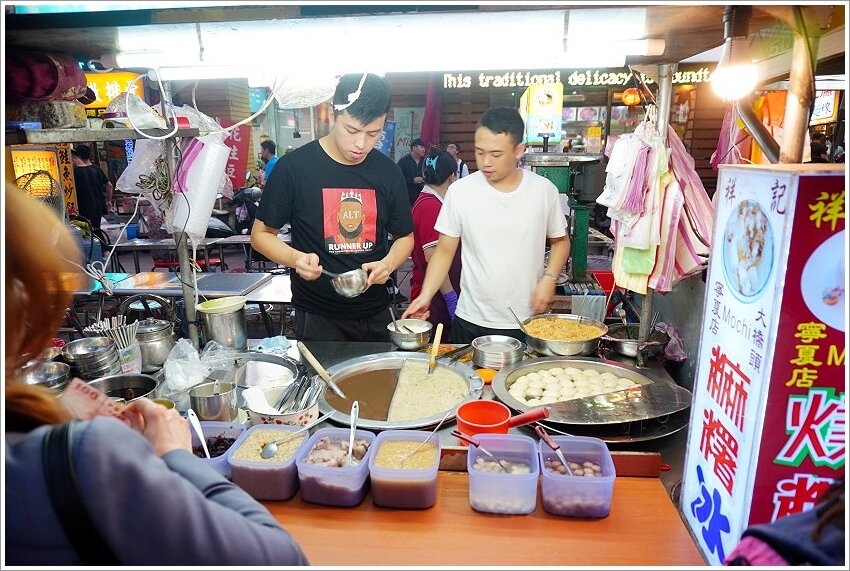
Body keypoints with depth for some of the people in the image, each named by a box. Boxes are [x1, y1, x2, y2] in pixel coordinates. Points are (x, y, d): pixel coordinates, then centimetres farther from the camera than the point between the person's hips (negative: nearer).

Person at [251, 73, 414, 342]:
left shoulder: (388, 172, -1)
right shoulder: (294, 166, -11)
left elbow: (404, 236, 9)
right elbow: (261, 234, -3)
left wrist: (388, 263, -13)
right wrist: (295, 258, -23)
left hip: (376, 316, 4)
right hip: (316, 317, -3)